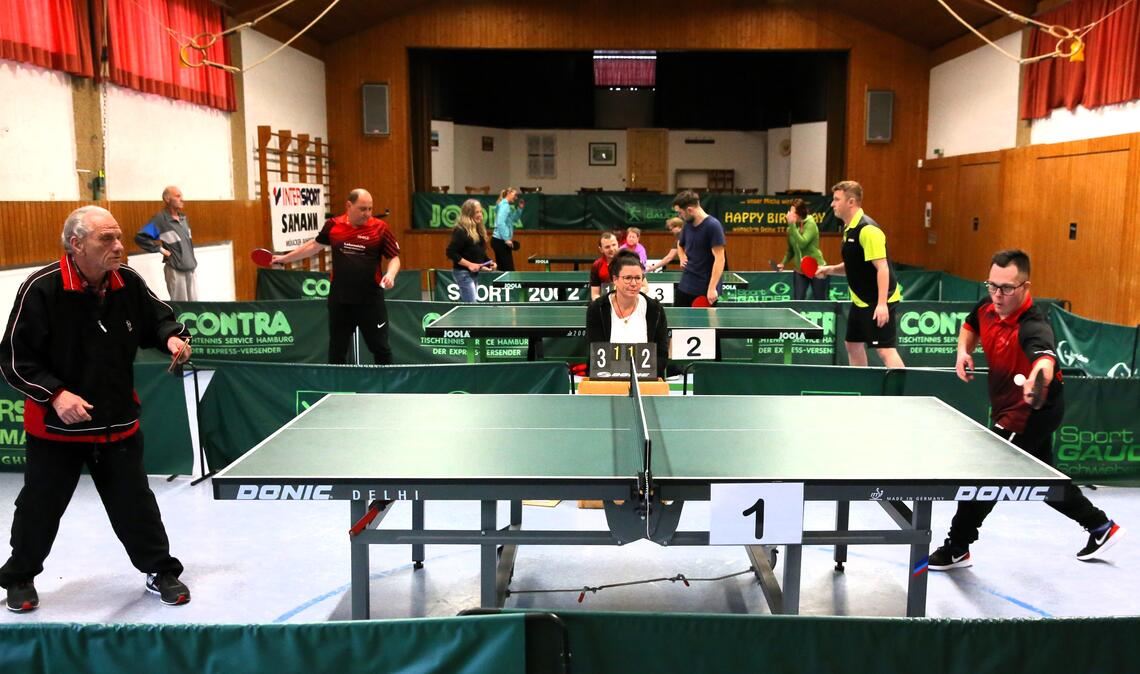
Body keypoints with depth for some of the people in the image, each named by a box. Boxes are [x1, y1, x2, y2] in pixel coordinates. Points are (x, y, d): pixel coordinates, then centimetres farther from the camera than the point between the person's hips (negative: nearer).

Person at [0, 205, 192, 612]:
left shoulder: (129, 283, -6)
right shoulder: (41, 289, -18)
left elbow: (158, 319, 11)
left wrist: (172, 337, -12)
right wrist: (55, 394, -23)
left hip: (118, 422, 3)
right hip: (56, 425, -3)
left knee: (135, 503, 10)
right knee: (39, 507, 13)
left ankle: (161, 572, 26)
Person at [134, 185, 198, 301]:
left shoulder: (184, 218, 10)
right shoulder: (160, 219, -12)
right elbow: (140, 237, -17)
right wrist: (160, 249, -14)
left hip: (190, 267, 7)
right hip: (175, 269, -7)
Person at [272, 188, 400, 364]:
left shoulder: (381, 228, -6)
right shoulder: (333, 225, 2)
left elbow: (394, 257, 0)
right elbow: (315, 245, 19)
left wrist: (390, 274, -20)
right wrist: (285, 258, 25)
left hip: (370, 300, -3)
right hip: (339, 300, 3)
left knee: (380, 347, 6)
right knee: (337, 348, 12)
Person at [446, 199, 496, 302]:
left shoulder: (479, 230, 12)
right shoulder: (460, 231, -15)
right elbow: (451, 253, -19)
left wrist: (489, 263, 5)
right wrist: (469, 264, -23)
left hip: (474, 272, 9)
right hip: (463, 272, -9)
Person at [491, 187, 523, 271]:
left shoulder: (506, 205, 17)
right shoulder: (504, 204, -12)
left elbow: (513, 219, 27)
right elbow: (500, 223, -24)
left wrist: (519, 208, 14)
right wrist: (507, 239, -24)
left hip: (499, 240, 10)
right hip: (501, 241, -10)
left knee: (502, 269, 10)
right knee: (509, 270, -11)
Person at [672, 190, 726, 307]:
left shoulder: (713, 226, -15)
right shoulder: (688, 225, 8)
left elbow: (719, 259, -19)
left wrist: (712, 288, -23)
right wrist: (683, 258, 8)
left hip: (705, 290, -7)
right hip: (685, 287, 7)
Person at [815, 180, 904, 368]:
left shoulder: (867, 229, -19)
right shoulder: (849, 229, 10)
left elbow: (882, 267, -24)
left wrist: (882, 304, -28)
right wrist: (830, 269, 4)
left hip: (879, 302, -10)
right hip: (861, 300, 10)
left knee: (885, 350, -11)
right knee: (853, 344, 16)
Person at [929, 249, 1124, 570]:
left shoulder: (1032, 326, -33)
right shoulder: (988, 307, -9)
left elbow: (1046, 360, -54)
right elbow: (970, 326, 15)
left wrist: (1036, 381, -76)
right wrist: (964, 351, -5)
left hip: (1033, 412, -9)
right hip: (1008, 408, 9)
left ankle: (957, 548, 6)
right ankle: (1101, 526, 45)